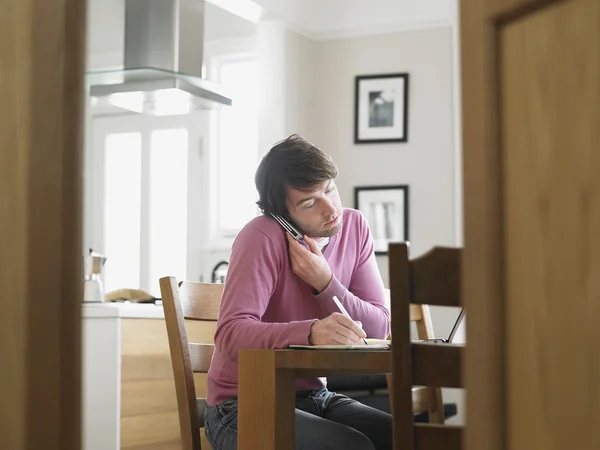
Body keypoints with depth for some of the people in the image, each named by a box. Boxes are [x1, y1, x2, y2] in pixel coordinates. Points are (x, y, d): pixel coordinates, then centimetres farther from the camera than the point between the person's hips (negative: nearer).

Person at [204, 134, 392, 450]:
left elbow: (379, 329, -4)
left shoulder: (354, 226, 0)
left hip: (312, 396, 6)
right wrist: (311, 332, -46)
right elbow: (230, 335, -30)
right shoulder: (262, 237, -18)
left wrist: (325, 282, -21)